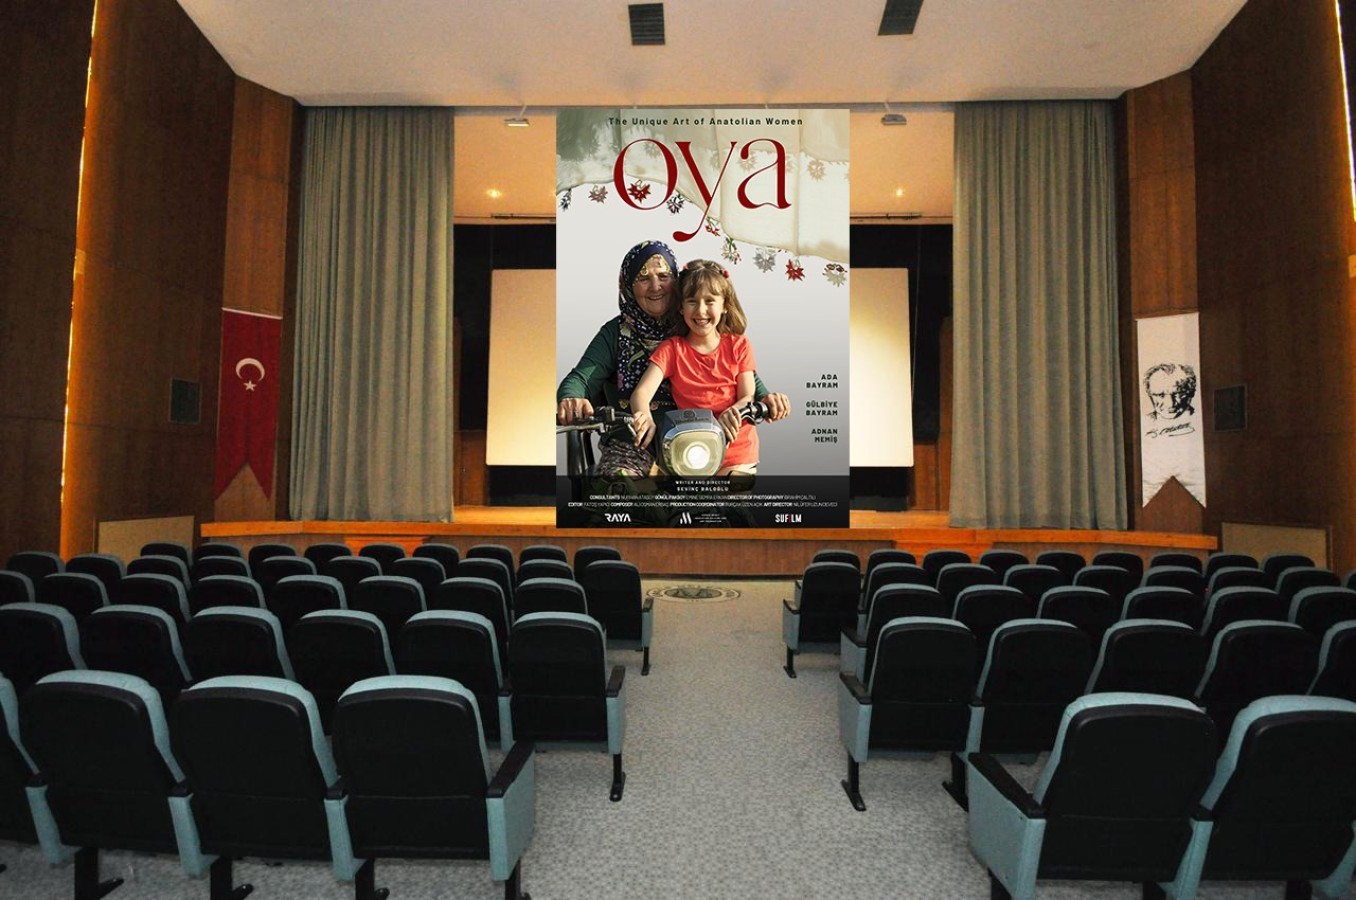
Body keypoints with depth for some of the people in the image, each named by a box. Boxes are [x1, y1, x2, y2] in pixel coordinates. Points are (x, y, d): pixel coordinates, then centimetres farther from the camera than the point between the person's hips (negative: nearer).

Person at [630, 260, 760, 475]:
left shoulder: (739, 346, 4)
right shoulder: (671, 349, -1)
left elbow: (748, 397, -2)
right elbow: (641, 391, -13)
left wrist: (732, 414, -27)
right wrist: (645, 417, -38)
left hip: (736, 447, 1)